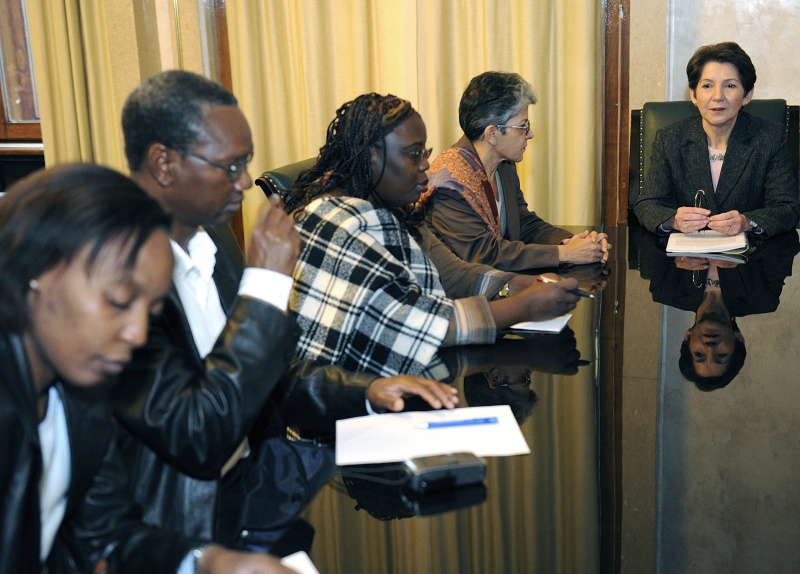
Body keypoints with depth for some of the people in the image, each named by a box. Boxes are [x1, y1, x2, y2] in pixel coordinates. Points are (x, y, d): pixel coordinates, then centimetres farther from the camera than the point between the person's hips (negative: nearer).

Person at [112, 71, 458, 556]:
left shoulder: (212, 236, 4)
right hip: (186, 521, -7)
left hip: (253, 473, 8)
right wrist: (266, 285, -23)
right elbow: (198, 440, -26)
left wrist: (365, 389, -3)